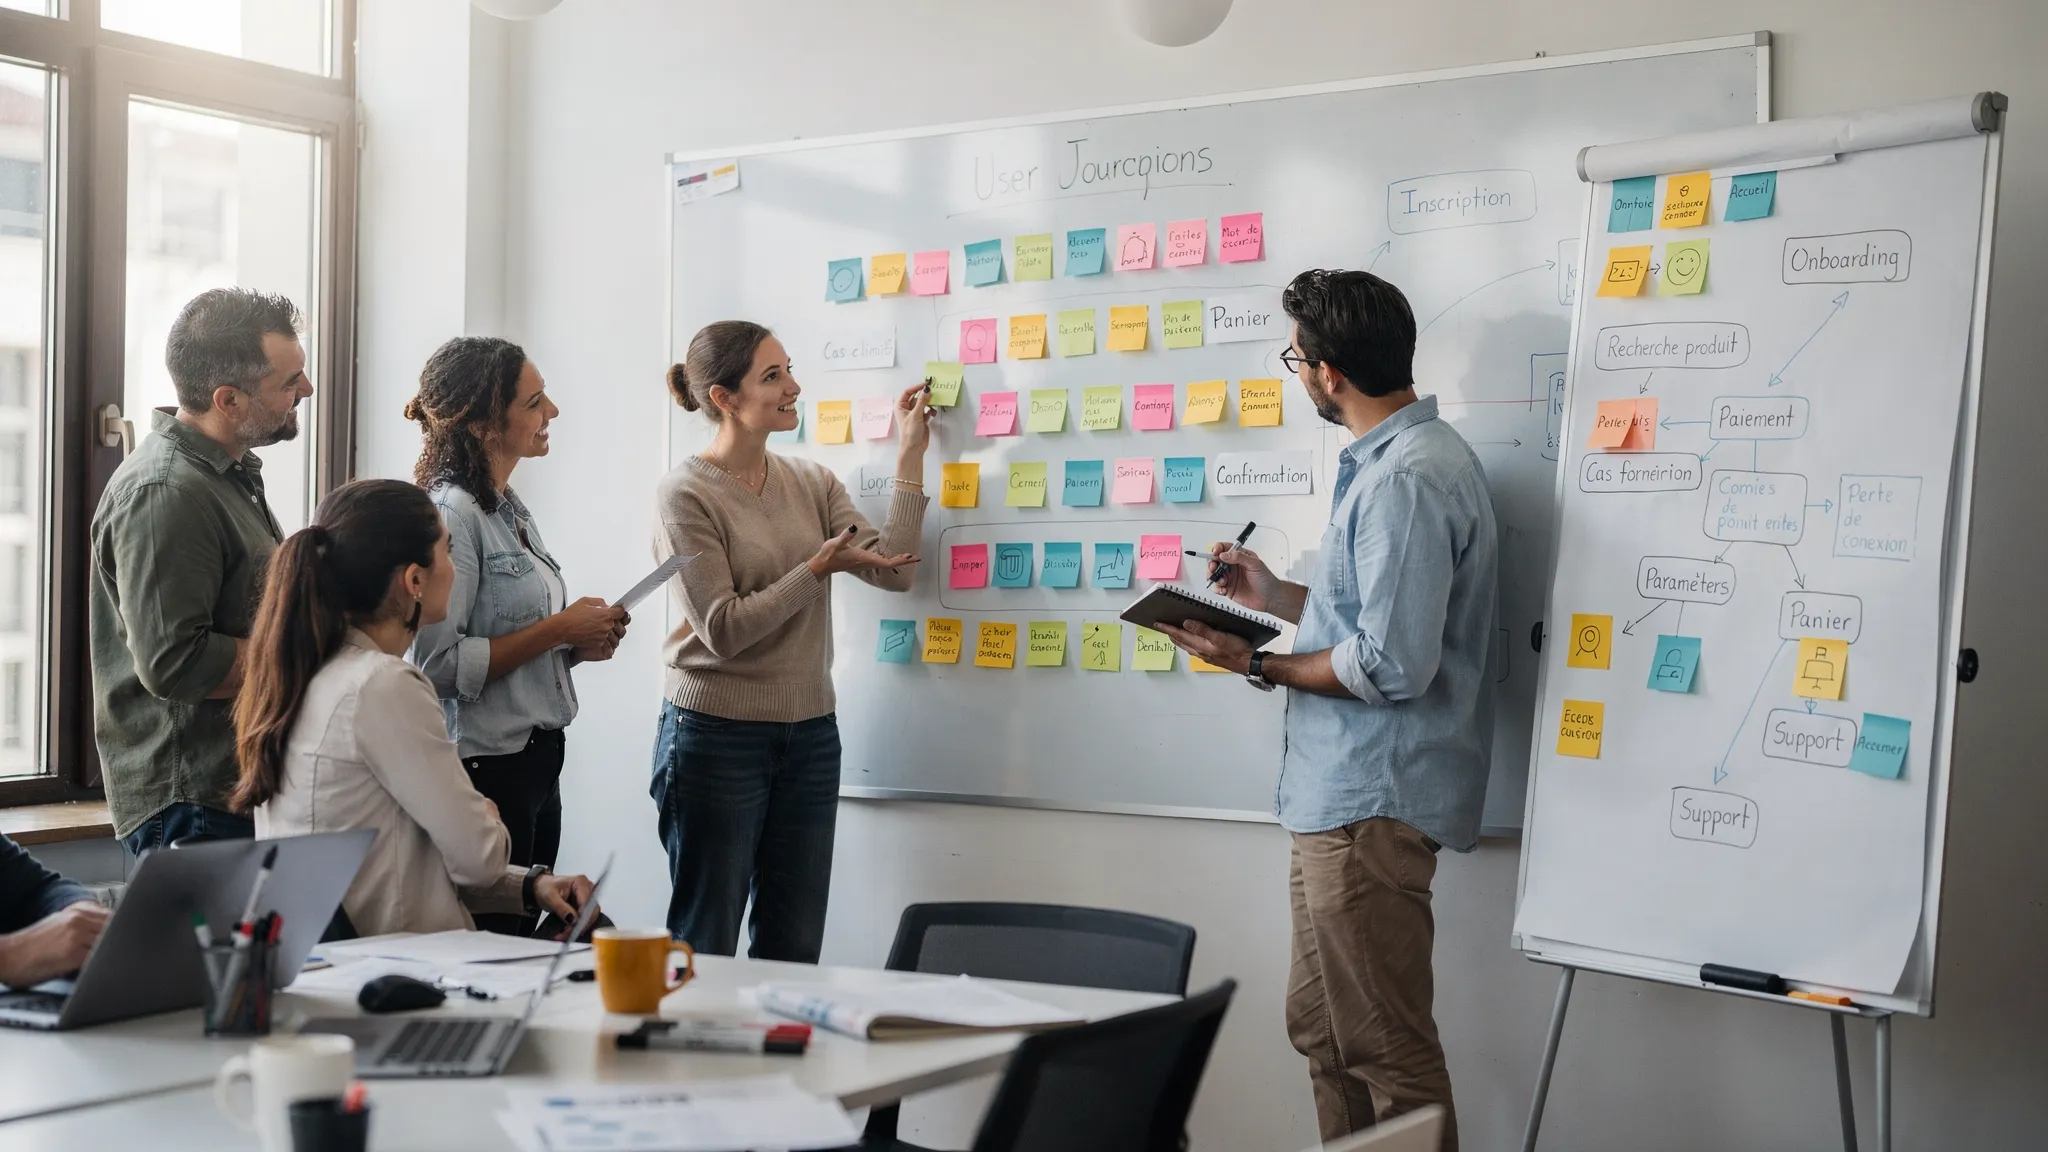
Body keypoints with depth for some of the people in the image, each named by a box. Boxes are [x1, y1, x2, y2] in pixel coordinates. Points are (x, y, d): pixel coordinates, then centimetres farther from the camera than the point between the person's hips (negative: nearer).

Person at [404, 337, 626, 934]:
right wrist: (558, 629, -16)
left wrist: (579, 645, 6)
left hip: (535, 762, 9)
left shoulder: (509, 509, 13)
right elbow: (438, 663, -23)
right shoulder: (452, 514, -15)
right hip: (486, 767, -9)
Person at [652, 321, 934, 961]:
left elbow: (894, 571, -3)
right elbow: (723, 629, -16)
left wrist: (910, 456, -3)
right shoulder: (687, 493, -10)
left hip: (809, 739, 6)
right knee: (704, 949, 6)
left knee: (795, 951, 11)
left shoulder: (812, 485, 8)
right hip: (717, 736, -6)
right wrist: (819, 567, -17)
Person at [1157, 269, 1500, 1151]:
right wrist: (1275, 597, 20)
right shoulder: (1402, 458, 14)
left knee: (1388, 1053, -1)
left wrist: (1258, 665, -13)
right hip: (1343, 795, 11)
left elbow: (1393, 666, -24)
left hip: (1370, 807, -11)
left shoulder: (1405, 480, -20)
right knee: (1322, 1031, 19)